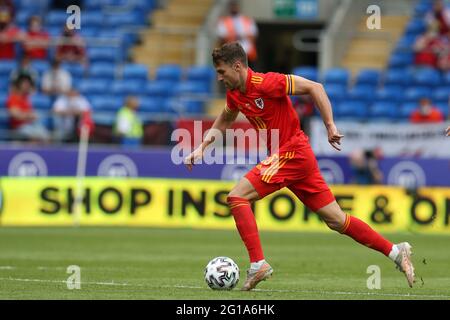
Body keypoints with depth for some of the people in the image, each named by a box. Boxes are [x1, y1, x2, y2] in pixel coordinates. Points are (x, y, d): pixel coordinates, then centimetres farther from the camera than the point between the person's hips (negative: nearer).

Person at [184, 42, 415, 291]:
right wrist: (202, 147, 17)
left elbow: (314, 87, -16)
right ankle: (396, 252, 10)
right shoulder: (234, 93, 9)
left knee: (237, 197, -14)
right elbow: (224, 121, 29)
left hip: (292, 153, -9)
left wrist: (330, 125, -18)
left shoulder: (264, 83, -17)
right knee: (336, 220, 7)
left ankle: (258, 264, -16)